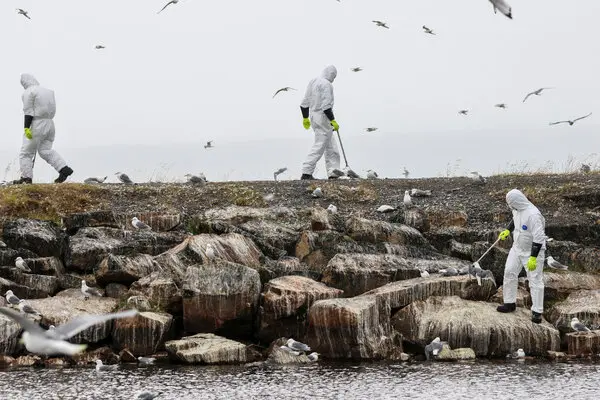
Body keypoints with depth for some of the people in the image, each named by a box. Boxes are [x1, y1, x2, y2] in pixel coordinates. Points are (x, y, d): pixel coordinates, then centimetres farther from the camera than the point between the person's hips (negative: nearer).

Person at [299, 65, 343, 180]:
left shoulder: (313, 82, 13)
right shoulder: (326, 84, -15)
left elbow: (305, 103, 17)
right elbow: (326, 106, -22)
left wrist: (305, 118, 24)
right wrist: (333, 121, -19)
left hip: (313, 115, 10)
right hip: (323, 117, -10)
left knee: (330, 145, 16)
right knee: (320, 146, -6)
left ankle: (332, 170, 16)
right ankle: (306, 173, -9)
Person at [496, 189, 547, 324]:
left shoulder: (533, 215, -30)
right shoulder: (517, 210, -4)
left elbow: (538, 238, -30)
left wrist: (533, 258, -30)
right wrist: (508, 231, 19)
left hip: (533, 251, -8)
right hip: (517, 248, 8)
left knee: (535, 280, -4)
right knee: (509, 272, 10)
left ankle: (537, 312, 1)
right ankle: (510, 303, 24)